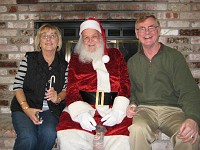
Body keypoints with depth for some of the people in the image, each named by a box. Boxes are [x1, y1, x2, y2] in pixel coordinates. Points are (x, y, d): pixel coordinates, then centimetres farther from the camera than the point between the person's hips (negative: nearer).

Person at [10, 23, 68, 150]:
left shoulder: (64, 65, 8)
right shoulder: (29, 59, 2)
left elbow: (66, 89, 9)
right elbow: (18, 86, -2)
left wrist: (58, 98, -15)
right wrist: (26, 108, -15)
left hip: (50, 110, 2)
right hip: (24, 108, -1)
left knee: (49, 134, -30)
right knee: (28, 138, -30)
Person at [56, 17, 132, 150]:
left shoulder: (115, 55, 16)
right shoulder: (76, 59, 15)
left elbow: (124, 84, 8)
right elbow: (72, 90, 5)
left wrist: (118, 111, -10)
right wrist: (81, 113, -15)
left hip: (112, 108, 1)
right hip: (84, 108, 0)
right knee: (68, 137, -30)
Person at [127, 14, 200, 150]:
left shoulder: (174, 56, 2)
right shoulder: (132, 62, 14)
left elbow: (189, 91, -7)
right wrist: (132, 104, -1)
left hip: (172, 109, -1)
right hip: (144, 109, 2)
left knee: (189, 137, -32)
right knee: (138, 129, -34)